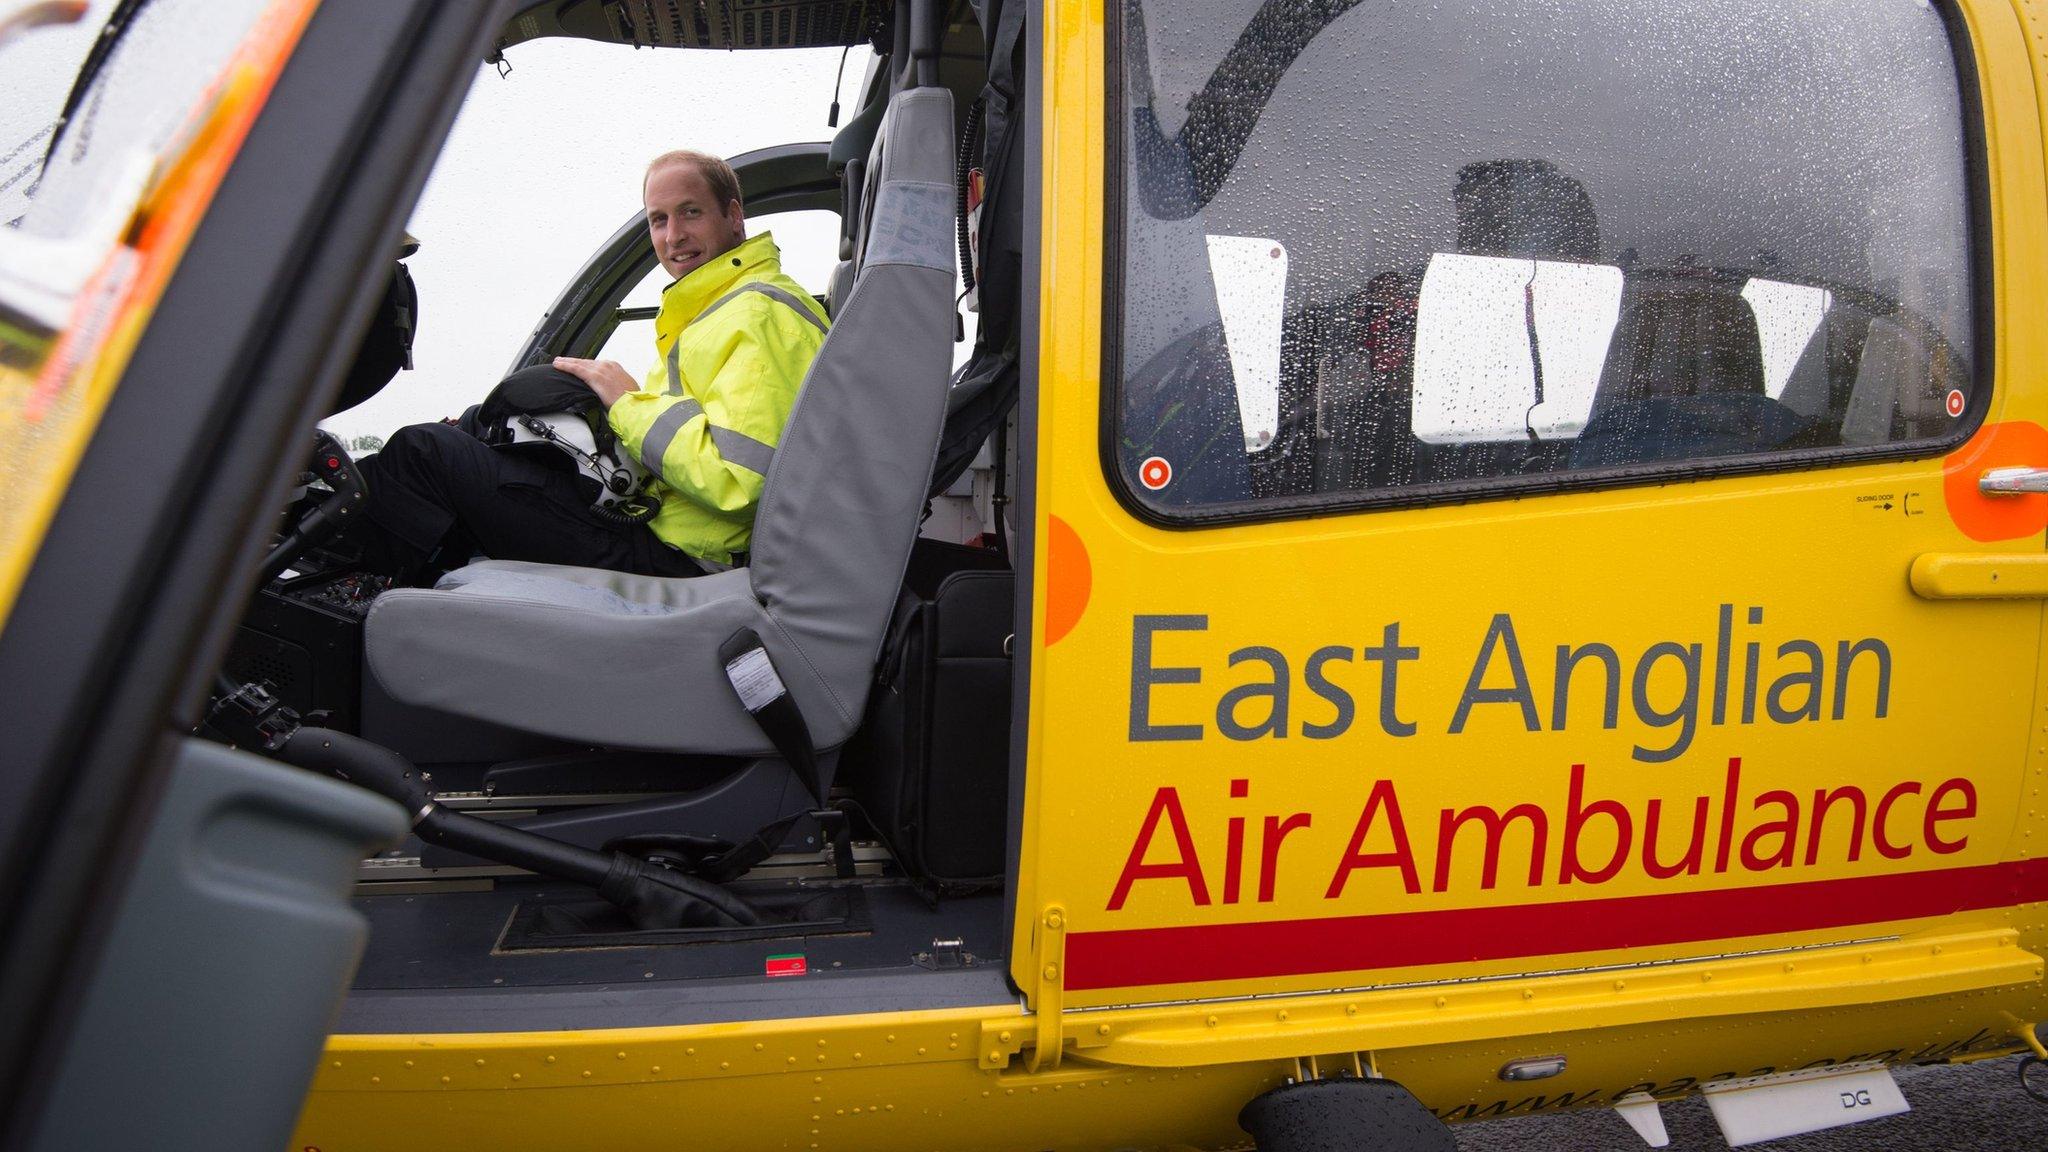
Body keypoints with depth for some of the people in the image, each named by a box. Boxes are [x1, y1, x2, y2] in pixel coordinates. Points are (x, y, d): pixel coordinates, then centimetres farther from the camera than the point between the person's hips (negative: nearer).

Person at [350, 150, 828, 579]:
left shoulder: (762, 315, -14)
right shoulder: (713, 307, 22)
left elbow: (735, 481, -25)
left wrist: (629, 403, -13)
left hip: (674, 560, -11)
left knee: (425, 452, -8)